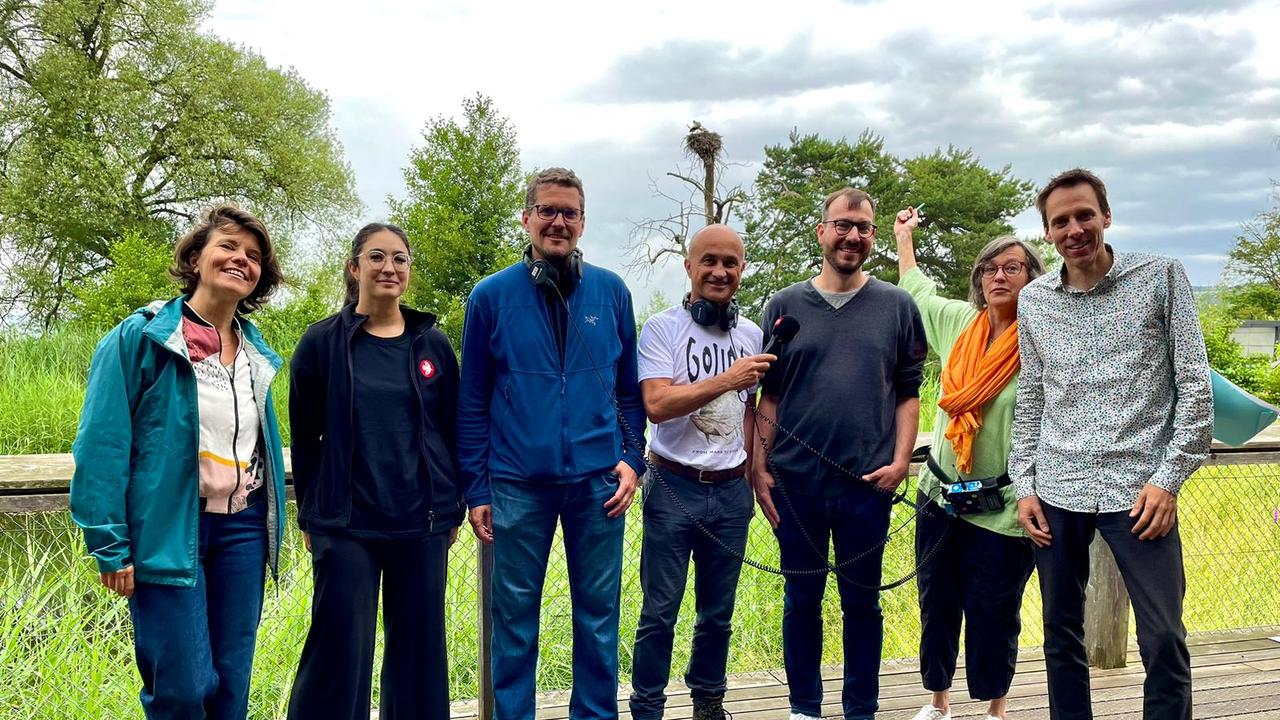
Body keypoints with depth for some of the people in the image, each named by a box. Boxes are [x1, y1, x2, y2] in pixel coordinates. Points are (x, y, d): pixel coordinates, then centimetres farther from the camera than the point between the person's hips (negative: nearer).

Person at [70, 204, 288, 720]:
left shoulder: (256, 351, 11)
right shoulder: (140, 337, -6)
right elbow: (102, 445, -9)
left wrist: (272, 534, 14)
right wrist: (110, 546, -13)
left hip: (242, 530, 5)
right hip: (168, 531, -5)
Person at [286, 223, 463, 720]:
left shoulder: (433, 344, 6)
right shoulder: (322, 342, 0)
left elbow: (452, 433, 9)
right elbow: (304, 437, 3)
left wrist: (453, 510, 7)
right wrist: (309, 516, 3)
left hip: (422, 524, 2)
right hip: (345, 525, -2)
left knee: (419, 646, 9)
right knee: (341, 648, -1)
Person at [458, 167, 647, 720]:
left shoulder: (611, 292, 5)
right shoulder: (492, 296, 1)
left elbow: (630, 389, 11)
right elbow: (472, 401, 2)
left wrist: (632, 458, -1)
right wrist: (475, 490, -1)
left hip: (598, 483, 1)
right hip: (517, 486, -1)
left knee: (598, 614, 10)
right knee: (514, 616, 8)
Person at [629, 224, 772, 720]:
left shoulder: (752, 335, 8)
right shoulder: (662, 328, -7)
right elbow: (656, 404, -18)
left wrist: (754, 473, 8)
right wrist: (727, 380, -24)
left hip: (732, 491, 4)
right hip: (674, 488, -4)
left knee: (718, 612, 14)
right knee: (660, 613, 2)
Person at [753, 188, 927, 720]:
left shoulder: (897, 307, 5)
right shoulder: (784, 306, 5)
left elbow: (909, 391, 5)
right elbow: (767, 395, 5)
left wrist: (900, 460, -6)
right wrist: (759, 467, 0)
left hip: (868, 480, 0)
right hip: (795, 478, 0)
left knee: (862, 602, 9)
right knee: (802, 600, 10)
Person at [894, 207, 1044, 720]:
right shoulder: (959, 321, 5)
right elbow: (916, 293, 26)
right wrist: (903, 238, 35)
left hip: (1001, 508, -5)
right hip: (940, 496, 5)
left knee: (993, 614, 6)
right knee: (936, 605, 14)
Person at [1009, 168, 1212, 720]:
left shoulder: (1161, 277, 1)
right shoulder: (1033, 301, 9)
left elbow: (1195, 386, -1)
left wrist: (1169, 478, -8)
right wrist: (1025, 485, 6)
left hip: (1139, 489, -3)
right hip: (1057, 493, 3)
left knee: (1164, 640, -2)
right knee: (1061, 633, 10)